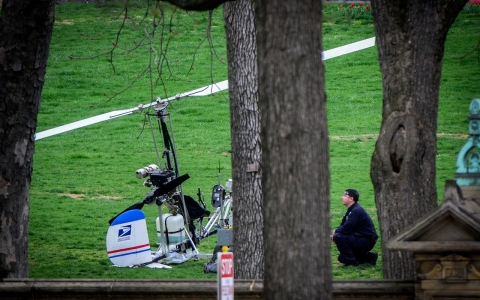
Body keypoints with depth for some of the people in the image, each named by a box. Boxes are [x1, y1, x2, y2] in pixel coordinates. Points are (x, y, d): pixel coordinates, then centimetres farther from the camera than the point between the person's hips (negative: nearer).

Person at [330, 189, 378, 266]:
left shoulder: (356, 211, -21)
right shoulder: (351, 210, 13)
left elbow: (345, 229, -25)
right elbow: (343, 225, 15)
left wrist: (336, 232, -6)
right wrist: (335, 232, -5)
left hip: (367, 241, -10)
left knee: (338, 237, -24)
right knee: (342, 258, 14)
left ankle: (351, 261, -14)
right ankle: (368, 257, 16)